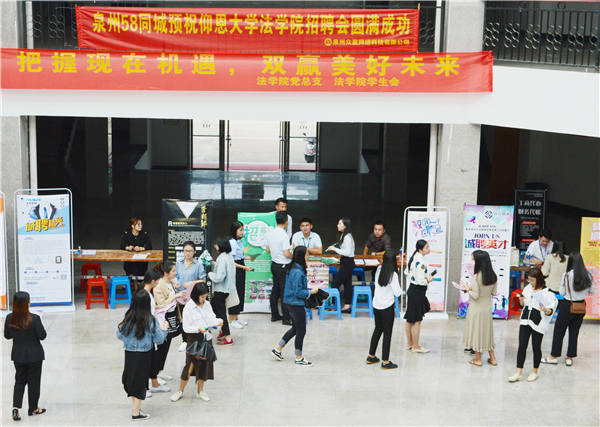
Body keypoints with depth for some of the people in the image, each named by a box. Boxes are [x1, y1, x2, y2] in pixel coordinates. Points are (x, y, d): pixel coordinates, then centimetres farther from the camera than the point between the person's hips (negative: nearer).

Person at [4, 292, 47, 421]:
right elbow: (42, 336, -15)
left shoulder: (9, 318, -9)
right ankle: (33, 409, 24)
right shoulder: (34, 319, -22)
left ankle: (15, 408, 2)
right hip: (34, 356, -4)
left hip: (18, 355, 4)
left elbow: (7, 336, 2)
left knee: (19, 381, 17)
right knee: (34, 382, 12)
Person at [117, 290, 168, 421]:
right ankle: (136, 413, 15)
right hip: (144, 356, -3)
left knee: (130, 380, 19)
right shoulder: (151, 320, -15)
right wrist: (164, 329, 8)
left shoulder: (128, 318, -8)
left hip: (129, 354, 3)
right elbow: (159, 340, -9)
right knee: (140, 382, 8)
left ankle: (136, 407, 31)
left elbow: (119, 335, 2)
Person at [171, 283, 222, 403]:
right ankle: (180, 391, 18)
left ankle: (200, 391, 25)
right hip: (194, 340, -5)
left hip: (207, 339, 5)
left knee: (204, 365, 11)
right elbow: (186, 327, -13)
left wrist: (218, 321, -11)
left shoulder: (207, 304, 3)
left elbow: (212, 318, 10)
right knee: (190, 366, 0)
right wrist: (198, 329, -27)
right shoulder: (189, 307, -13)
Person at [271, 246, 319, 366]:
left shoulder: (292, 268, 6)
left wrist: (308, 288, 11)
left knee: (295, 328, 23)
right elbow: (298, 292, -24)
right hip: (297, 304, -10)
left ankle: (278, 349, 30)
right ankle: (299, 358, 18)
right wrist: (311, 292, -14)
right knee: (301, 331, 4)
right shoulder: (298, 272, -25)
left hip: (293, 303, 10)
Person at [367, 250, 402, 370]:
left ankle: (371, 356, 30)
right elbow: (397, 293, -15)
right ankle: (385, 362, 7)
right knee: (387, 333, 3)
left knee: (378, 330, 21)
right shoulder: (393, 274, -17)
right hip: (387, 307, -6)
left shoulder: (379, 270, 0)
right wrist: (399, 285, 3)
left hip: (376, 305, 6)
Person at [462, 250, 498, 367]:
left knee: (476, 331, 7)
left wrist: (468, 289, -4)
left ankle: (478, 359, 15)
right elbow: (494, 292, 4)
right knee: (487, 331, 18)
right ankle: (492, 358, 23)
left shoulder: (476, 276, -22)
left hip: (476, 308, -6)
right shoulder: (493, 276, -3)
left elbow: (475, 295, -21)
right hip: (488, 307, 6)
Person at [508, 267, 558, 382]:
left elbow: (550, 311, -13)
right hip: (525, 321, 5)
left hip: (538, 324, -5)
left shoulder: (547, 293, -12)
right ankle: (518, 373, 7)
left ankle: (535, 372, 26)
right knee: (522, 346, 3)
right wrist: (521, 300, -6)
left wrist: (546, 310, -34)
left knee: (536, 347, 8)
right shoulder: (528, 288, 6)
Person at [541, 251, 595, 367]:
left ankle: (554, 356, 17)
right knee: (574, 332, 14)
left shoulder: (567, 275, -17)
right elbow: (592, 292, 2)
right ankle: (570, 358, 19)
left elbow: (562, 292, -10)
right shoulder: (588, 276, -7)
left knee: (559, 331, 10)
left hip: (567, 306, -4)